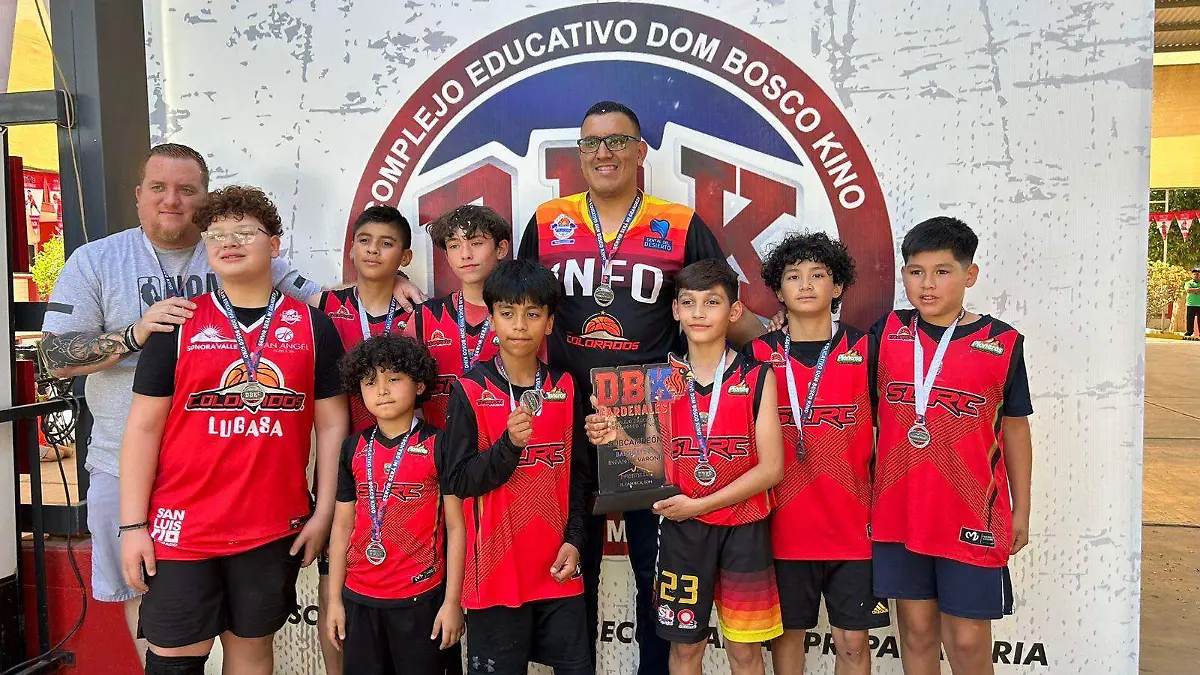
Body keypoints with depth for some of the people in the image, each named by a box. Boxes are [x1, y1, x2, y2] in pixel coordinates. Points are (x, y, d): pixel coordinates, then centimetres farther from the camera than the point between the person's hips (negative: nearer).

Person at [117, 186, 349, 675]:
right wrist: (133, 525, -4)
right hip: (181, 528, 0)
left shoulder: (312, 326, 2)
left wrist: (323, 512, 0)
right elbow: (144, 427, 0)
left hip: (275, 530, 1)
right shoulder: (178, 324, 0)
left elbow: (332, 425, 4)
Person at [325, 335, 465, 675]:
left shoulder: (438, 445, -6)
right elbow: (342, 526, 10)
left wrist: (452, 601, -7)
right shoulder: (353, 448, 5)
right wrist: (334, 600, 9)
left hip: (421, 598, -3)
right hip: (359, 599, 4)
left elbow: (455, 527, -5)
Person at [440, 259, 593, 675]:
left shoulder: (565, 388, 4)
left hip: (557, 567, 3)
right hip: (497, 567, -3)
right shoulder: (470, 390, -6)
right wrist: (510, 444, -23)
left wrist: (574, 540, 0)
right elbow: (457, 482, -10)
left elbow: (578, 473, 10)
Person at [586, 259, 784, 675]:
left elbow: (770, 468, -9)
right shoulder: (663, 379, 2)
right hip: (682, 529, 2)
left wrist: (699, 504, -15)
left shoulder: (757, 377, -5)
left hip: (744, 529, -2)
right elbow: (661, 464, 6)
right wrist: (619, 438, -13)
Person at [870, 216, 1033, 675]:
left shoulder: (1002, 343, -3)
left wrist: (1021, 510, 8)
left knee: (967, 637, 4)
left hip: (972, 514, -2)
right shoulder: (886, 332, 1)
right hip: (898, 510, 2)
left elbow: (1014, 429, 5)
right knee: (916, 627, 12)